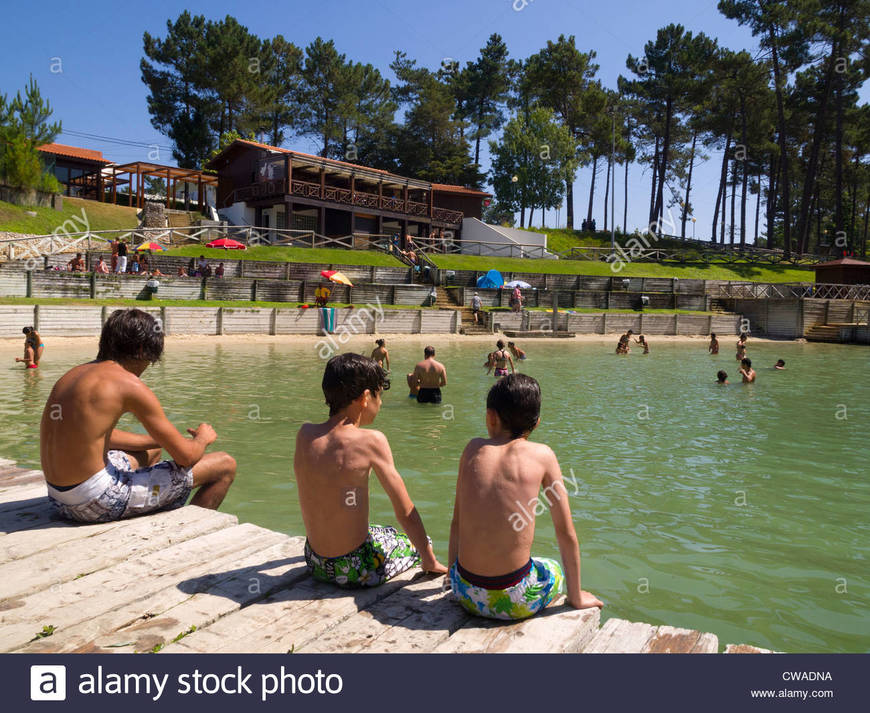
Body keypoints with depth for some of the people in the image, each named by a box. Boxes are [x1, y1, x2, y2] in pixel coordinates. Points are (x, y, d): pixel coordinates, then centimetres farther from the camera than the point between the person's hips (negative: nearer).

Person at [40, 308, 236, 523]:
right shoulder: (129, 384, -16)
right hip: (96, 503, -10)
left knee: (152, 451, 38)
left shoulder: (77, 372, 10)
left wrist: (157, 441, 22)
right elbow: (186, 457, -12)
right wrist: (203, 438, 10)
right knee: (225, 465, 0)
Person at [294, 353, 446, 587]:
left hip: (314, 562, 6)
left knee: (390, 532, 33)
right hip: (355, 571, -5)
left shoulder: (304, 434, -5)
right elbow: (405, 512, -13)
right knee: (422, 542, 22)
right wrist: (431, 562, -2)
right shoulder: (371, 441, -20)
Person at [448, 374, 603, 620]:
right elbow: (566, 534, 0)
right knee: (557, 569, 30)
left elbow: (456, 522, 9)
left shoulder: (473, 448, 1)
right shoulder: (542, 455, -5)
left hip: (466, 593, 2)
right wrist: (576, 597, 13)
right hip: (515, 600, -2)